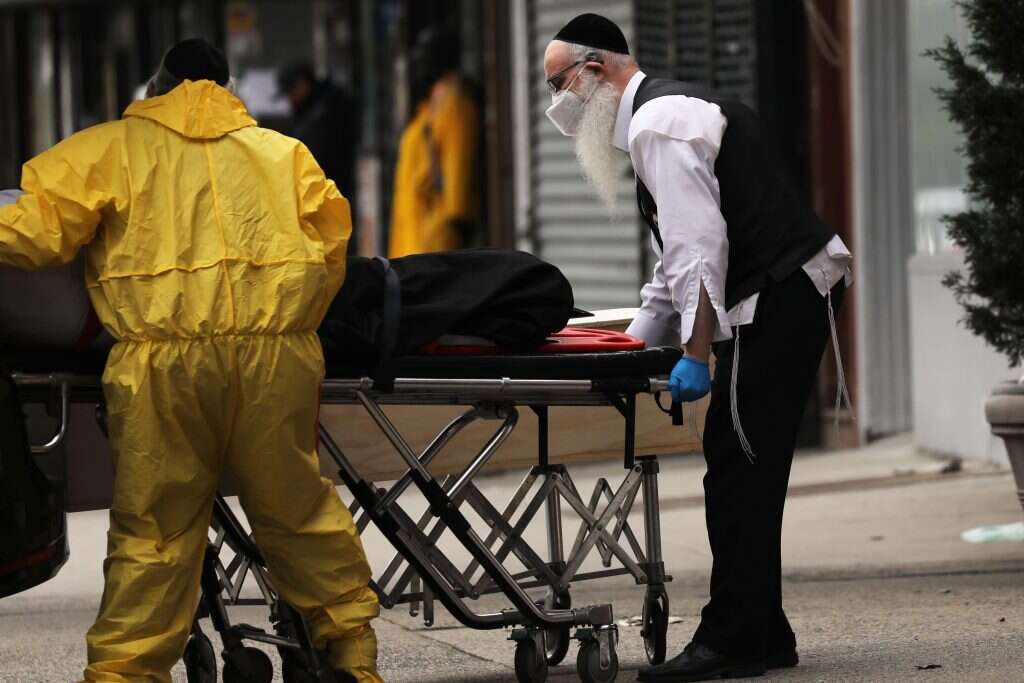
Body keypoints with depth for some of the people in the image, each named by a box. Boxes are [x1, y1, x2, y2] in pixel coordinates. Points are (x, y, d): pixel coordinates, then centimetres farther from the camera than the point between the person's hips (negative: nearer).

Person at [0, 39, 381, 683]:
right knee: (298, 510, 15)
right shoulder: (282, 151, 22)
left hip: (166, 360, -2)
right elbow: (332, 246, 14)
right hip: (279, 355, 2)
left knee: (153, 531, 3)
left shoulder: (114, 147, 12)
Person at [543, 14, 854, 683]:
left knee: (739, 470, -10)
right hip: (792, 295, 11)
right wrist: (635, 343, 22)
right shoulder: (668, 111, 23)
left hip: (777, 297, -11)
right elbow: (680, 255, 27)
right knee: (744, 470, 12)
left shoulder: (657, 124, -11)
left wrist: (696, 353, -20)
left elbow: (700, 243, -20)